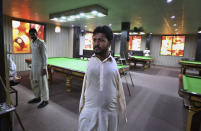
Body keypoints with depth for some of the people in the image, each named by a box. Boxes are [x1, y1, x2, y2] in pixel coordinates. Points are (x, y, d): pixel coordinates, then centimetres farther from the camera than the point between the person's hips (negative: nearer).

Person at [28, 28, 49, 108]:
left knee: (42, 83, -1)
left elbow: (44, 57, -16)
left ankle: (45, 100, 12)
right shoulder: (32, 43, 12)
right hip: (33, 66, 9)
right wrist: (32, 65, 19)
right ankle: (37, 97, 32)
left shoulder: (41, 43, -14)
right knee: (34, 82, 16)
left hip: (40, 66, -9)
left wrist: (44, 68, -19)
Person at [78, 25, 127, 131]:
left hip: (110, 111, 0)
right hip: (89, 110, 0)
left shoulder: (114, 62, -7)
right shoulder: (90, 61, -5)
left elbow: (119, 87, 0)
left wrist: (123, 108, 5)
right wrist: (81, 106, 8)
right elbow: (85, 86, 3)